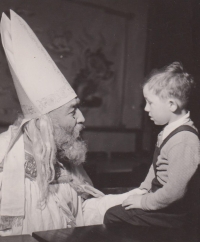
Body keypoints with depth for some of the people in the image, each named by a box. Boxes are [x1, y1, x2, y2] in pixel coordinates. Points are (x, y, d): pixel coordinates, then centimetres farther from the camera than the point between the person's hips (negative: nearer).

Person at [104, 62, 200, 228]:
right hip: (159, 195, 9)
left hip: (172, 213, -9)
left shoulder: (183, 141, -29)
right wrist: (144, 188, 7)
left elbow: (174, 191, -28)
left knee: (112, 216, -8)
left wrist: (145, 201, -17)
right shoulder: (171, 129, 2)